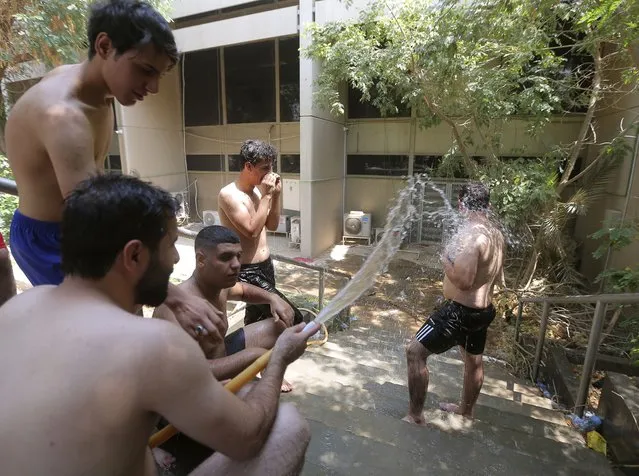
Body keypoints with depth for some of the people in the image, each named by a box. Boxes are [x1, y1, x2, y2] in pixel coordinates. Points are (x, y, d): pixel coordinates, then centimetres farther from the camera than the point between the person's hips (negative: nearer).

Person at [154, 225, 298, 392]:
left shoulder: (219, 285, -8)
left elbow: (243, 290, 16)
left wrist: (272, 298, -4)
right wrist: (251, 355, -40)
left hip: (220, 356, 9)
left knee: (279, 326, 10)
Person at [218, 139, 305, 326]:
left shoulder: (257, 191, 7)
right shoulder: (229, 194, -16)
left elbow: (272, 225, 11)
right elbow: (252, 230, -24)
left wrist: (276, 195, -1)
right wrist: (266, 195, -20)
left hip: (266, 266, 9)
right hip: (247, 272, -9)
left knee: (256, 316, 24)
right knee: (293, 318, -16)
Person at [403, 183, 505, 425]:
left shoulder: (471, 234, -25)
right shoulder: (496, 233, 5)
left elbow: (463, 280, -31)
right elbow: (498, 275, 16)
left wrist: (446, 260, -14)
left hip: (461, 311, -10)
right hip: (482, 309, 10)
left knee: (415, 352, -2)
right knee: (473, 360, 25)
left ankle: (415, 415, 7)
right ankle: (466, 409, 47)